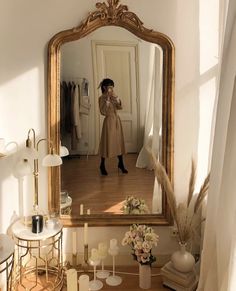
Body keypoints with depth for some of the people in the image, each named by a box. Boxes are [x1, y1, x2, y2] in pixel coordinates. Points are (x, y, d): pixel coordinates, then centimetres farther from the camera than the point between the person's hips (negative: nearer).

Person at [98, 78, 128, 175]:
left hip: (117, 120, 7)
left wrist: (115, 97, -10)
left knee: (119, 142, 11)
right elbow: (103, 111, -20)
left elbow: (120, 107, 1)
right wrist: (107, 99, -21)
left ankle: (121, 164, 24)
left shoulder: (113, 96, 9)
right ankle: (102, 166, 13)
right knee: (107, 142, 0)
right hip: (109, 121, -6)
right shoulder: (102, 98, -11)